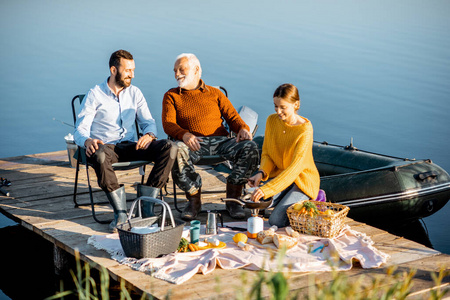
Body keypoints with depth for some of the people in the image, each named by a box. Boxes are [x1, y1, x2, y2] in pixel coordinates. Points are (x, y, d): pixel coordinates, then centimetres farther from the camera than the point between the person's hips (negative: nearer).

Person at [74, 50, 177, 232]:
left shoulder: (135, 93, 14)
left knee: (169, 148, -21)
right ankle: (120, 212, -32)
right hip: (104, 146, -4)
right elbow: (80, 129, -6)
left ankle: (147, 206, -25)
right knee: (100, 156, -42)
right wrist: (88, 141, -31)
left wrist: (149, 135, -14)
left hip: (129, 146, 4)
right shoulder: (95, 95, 0)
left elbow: (148, 121, 12)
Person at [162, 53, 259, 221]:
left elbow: (232, 117, 15)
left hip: (221, 140, 2)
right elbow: (168, 124, 3)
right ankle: (194, 199, -17)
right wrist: (184, 134, -20)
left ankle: (232, 199, -14)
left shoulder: (214, 93, 22)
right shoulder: (171, 96, 18)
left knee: (250, 148, -28)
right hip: (192, 143, -1)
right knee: (176, 151, -37)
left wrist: (243, 128, -10)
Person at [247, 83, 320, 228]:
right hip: (278, 175, 5)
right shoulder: (272, 120, -4)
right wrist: (261, 173, -20)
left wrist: (267, 189, -38)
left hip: (302, 179, -5)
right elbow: (266, 153, 3)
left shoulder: (305, 129, -23)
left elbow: (295, 168, -30)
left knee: (276, 220, -20)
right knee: (255, 203, -21)